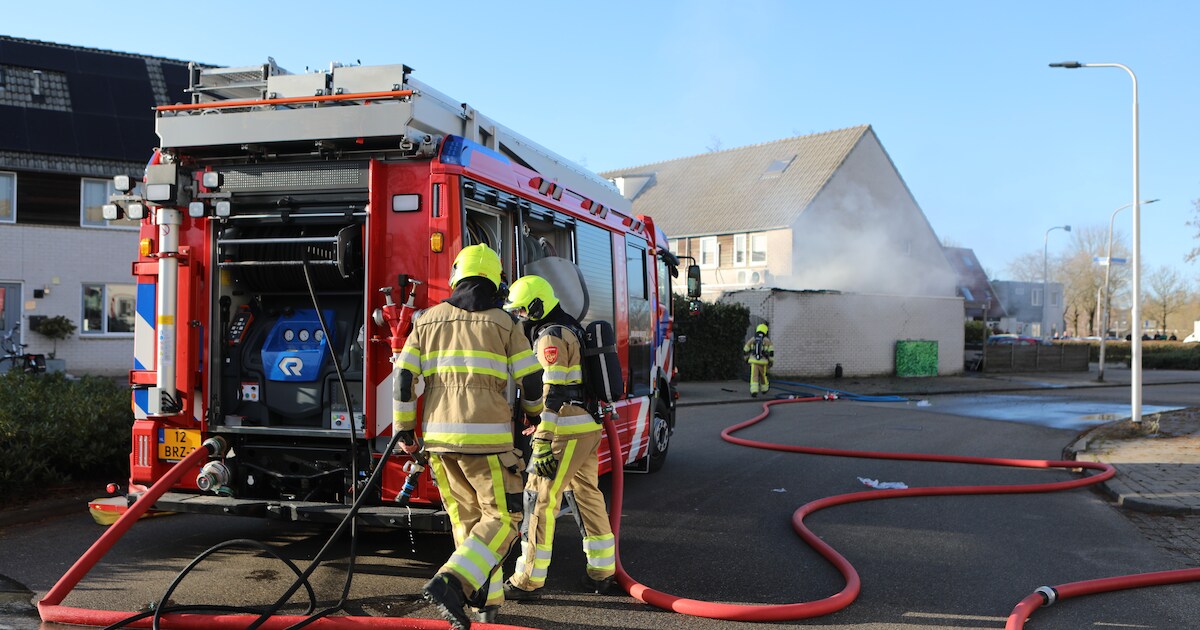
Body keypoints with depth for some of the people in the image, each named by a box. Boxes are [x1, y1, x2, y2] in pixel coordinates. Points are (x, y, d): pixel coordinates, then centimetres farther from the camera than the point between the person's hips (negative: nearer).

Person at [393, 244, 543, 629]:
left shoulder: (428, 320, 11)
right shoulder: (503, 323, 3)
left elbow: (403, 377, 5)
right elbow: (533, 382, 2)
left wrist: (404, 428, 14)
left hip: (439, 437, 4)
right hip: (486, 437, -4)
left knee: (467, 519, 17)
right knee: (502, 518, 3)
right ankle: (450, 582, -16)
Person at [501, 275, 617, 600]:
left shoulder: (551, 337, -13)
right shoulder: (572, 328, 18)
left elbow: (554, 393, -21)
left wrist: (543, 443, -23)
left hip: (567, 430, -10)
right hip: (590, 427, 10)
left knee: (540, 499, -5)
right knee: (586, 495, 15)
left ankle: (529, 580, 0)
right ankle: (602, 571, 23)